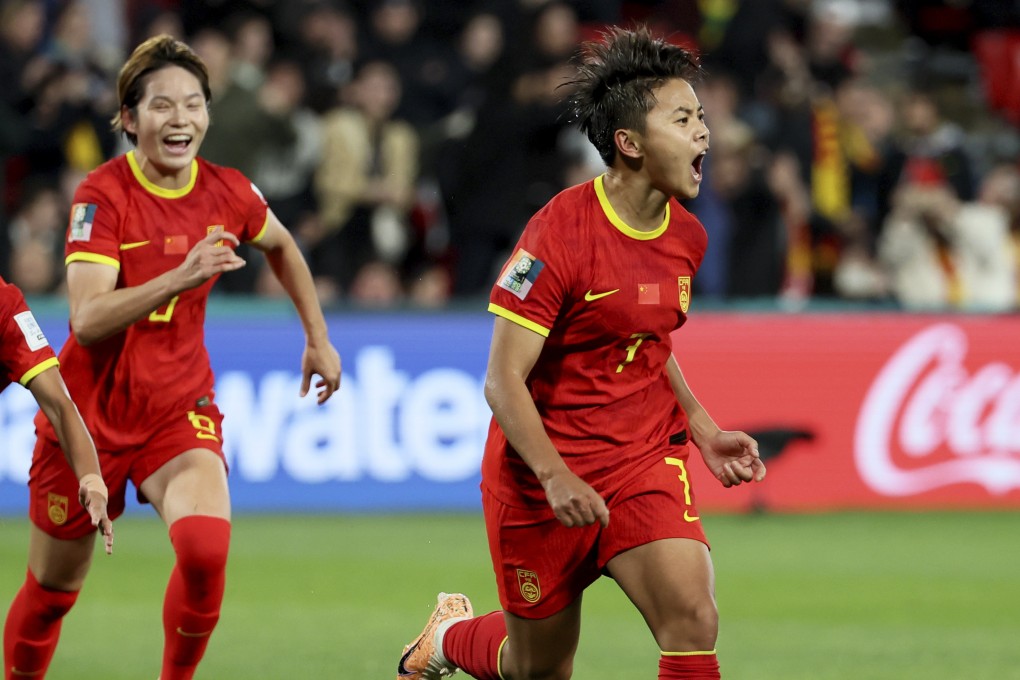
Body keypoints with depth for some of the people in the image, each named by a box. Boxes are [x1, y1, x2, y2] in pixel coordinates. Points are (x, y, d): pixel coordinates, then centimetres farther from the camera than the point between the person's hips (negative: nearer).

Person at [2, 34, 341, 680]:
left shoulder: (227, 192, -4)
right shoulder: (103, 195, -17)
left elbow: (282, 248, 20)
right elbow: (87, 320, -29)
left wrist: (318, 336, 21)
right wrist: (180, 278, -40)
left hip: (180, 408, 2)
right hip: (93, 410, -2)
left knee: (206, 550, -26)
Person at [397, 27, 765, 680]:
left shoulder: (686, 235, 3)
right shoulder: (560, 233, -19)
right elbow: (503, 380, -20)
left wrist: (703, 430, 10)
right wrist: (555, 477, -31)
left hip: (646, 461, 5)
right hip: (542, 473, -5)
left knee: (693, 623, -20)